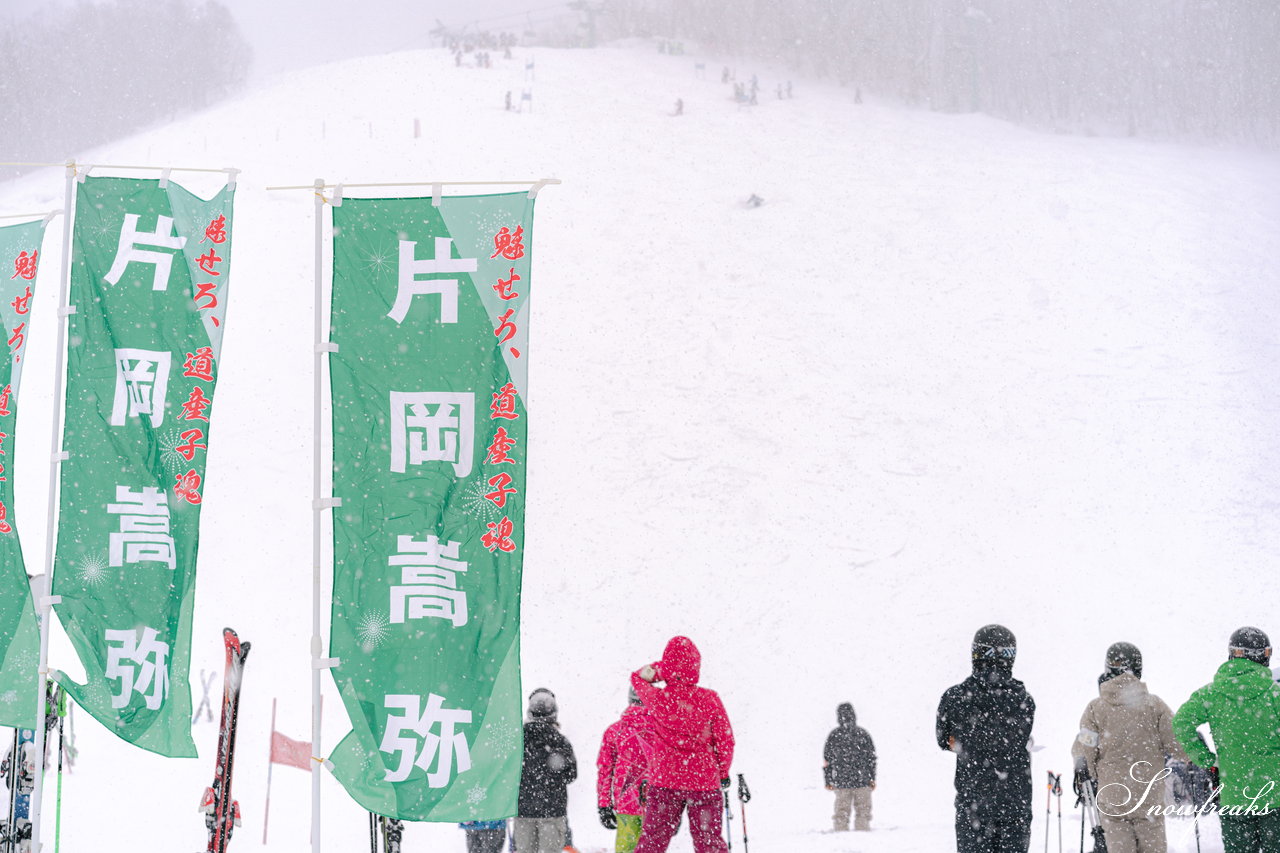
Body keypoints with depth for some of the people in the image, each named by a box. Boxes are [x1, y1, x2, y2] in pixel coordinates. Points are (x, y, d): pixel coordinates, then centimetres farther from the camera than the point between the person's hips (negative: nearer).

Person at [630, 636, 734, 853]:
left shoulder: (657, 699, -8)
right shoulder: (709, 700, -9)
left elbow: (639, 677, 15)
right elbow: (725, 741, -1)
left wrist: (664, 668, 6)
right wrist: (723, 773, 13)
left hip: (664, 781, 0)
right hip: (705, 782, 0)